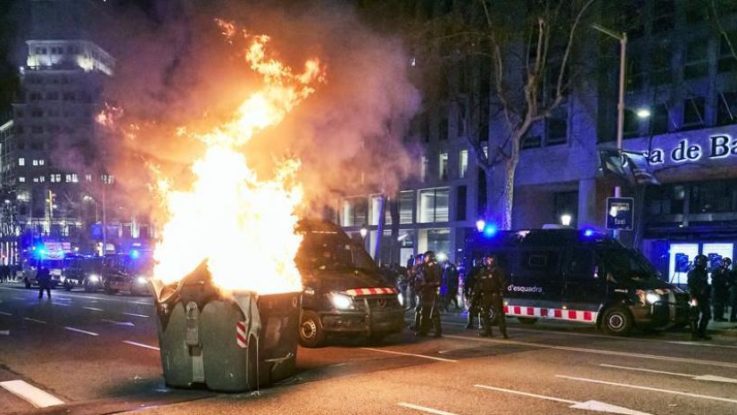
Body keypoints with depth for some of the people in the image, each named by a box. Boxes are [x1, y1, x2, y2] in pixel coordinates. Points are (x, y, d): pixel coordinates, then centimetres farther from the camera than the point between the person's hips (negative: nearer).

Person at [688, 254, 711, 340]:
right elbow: (691, 287, -15)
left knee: (707, 315, 9)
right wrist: (693, 298, -21)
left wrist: (708, 295, 18)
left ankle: (701, 333, 19)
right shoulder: (692, 273, -10)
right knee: (695, 317, -5)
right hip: (696, 298, -8)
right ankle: (694, 334, 1)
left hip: (704, 298, 8)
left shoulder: (704, 273, 14)